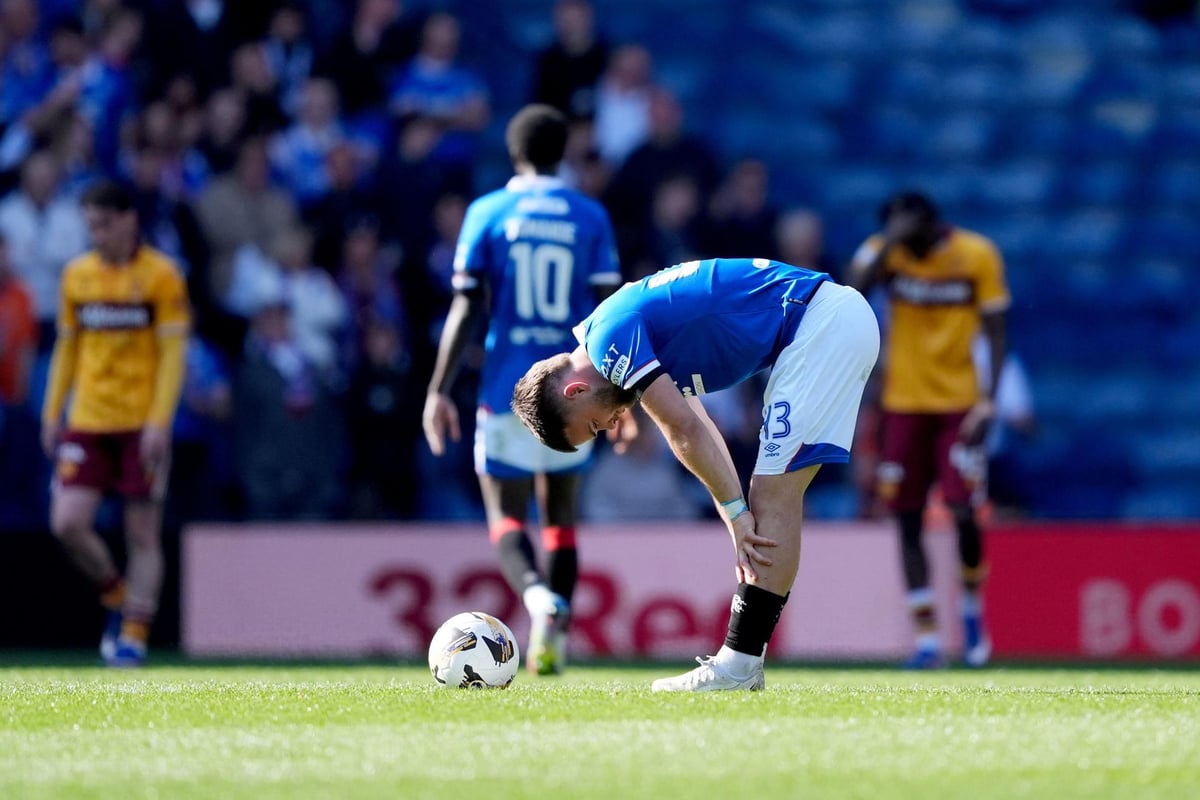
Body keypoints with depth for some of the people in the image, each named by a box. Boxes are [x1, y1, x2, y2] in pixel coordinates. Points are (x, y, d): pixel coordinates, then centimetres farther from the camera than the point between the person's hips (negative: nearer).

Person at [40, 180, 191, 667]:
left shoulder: (160, 275, -5)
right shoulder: (77, 275, 8)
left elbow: (173, 353, -6)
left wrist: (159, 422, -15)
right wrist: (52, 412, 10)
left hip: (141, 424, -4)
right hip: (87, 422, 4)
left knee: (142, 533, -2)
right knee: (67, 523, -9)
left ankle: (134, 632, 7)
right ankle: (116, 595, 15)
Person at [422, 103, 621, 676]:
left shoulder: (487, 214, 0)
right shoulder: (590, 217, 4)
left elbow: (466, 310, -5)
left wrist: (438, 391, -3)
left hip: (508, 388, -2)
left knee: (506, 520, 3)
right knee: (561, 514, 16)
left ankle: (536, 593, -28)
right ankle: (552, 642, 6)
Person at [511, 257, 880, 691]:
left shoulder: (609, 338, -11)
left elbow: (685, 433, -12)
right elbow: (696, 435, 21)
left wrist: (736, 513, -3)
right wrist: (742, 526, 15)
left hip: (822, 324, -10)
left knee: (774, 492, -9)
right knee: (775, 496, 10)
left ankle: (739, 664, -9)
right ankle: (740, 658, 11)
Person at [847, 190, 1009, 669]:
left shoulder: (977, 256, -7)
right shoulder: (886, 251, -4)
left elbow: (994, 331, -3)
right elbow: (853, 290, -23)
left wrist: (989, 400, -11)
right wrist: (889, 242, -28)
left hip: (959, 404, -2)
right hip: (903, 404, 2)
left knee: (964, 512, -12)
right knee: (908, 520, -1)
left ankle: (972, 606, 15)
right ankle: (926, 635, 6)